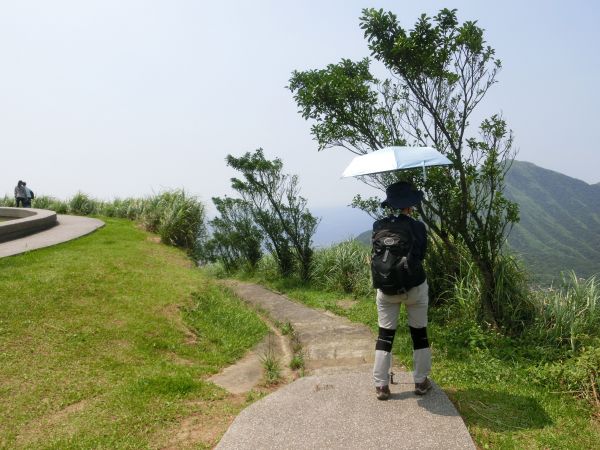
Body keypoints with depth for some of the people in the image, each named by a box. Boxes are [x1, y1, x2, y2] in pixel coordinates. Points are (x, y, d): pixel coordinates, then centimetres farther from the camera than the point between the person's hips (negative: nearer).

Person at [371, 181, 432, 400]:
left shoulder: (378, 227, -5)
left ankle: (381, 385, 15)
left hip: (386, 290, 2)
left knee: (385, 335, 11)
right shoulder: (417, 227, -12)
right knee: (419, 333, 15)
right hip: (415, 288, -2)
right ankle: (421, 382, 26)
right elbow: (421, 255, -3)